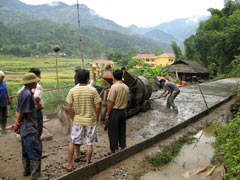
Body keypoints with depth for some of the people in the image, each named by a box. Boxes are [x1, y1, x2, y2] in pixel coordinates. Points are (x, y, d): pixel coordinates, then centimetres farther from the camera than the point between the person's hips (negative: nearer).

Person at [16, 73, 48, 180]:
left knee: (27, 150, 20)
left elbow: (19, 111, 13)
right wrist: (19, 122, -3)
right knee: (35, 152, -4)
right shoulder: (27, 94, -21)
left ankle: (27, 170, 34)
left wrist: (18, 122, 11)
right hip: (30, 128, -10)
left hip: (25, 129, 10)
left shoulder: (23, 93, 10)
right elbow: (21, 112, -19)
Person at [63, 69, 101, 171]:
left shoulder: (72, 91, -6)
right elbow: (98, 107, -11)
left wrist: (73, 119, 9)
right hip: (90, 121, -1)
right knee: (90, 144, 12)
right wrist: (97, 118, 4)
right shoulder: (92, 90, -11)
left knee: (72, 142, 16)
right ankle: (87, 164, 21)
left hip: (77, 120, 2)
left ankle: (69, 165, 22)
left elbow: (69, 108, -5)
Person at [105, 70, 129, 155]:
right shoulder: (126, 87, 3)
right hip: (123, 111, 6)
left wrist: (107, 114, -10)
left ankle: (113, 150, 12)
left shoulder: (114, 87, -16)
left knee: (113, 132, 4)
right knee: (122, 130, 15)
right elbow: (127, 100, 11)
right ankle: (122, 147, 24)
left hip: (115, 112, -6)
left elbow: (110, 102, -16)